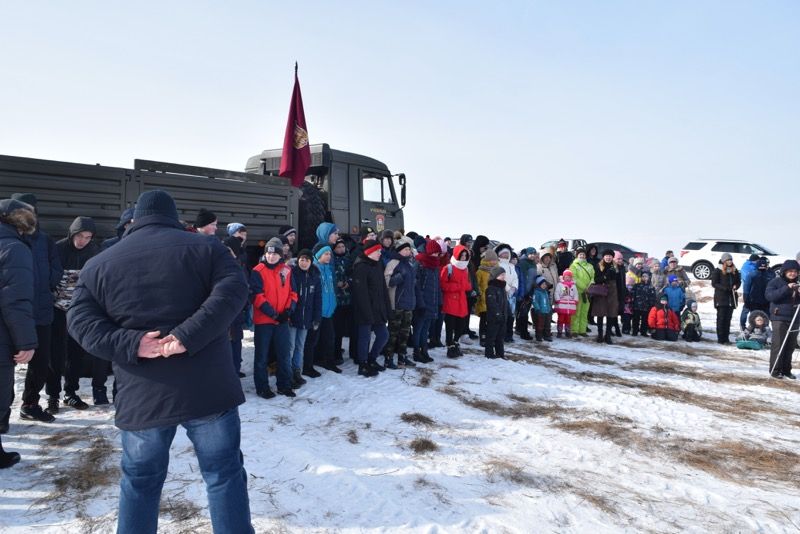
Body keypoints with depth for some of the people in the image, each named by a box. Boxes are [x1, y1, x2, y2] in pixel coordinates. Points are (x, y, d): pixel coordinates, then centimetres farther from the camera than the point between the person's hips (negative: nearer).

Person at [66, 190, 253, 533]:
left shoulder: (99, 264, 10)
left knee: (140, 481, 19)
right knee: (224, 474, 10)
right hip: (208, 388, -2)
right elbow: (232, 290, -13)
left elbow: (80, 320, 1)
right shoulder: (205, 247, 2)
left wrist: (130, 343, -11)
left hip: (141, 397, 2)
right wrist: (188, 335, -19)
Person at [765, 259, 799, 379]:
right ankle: (775, 370, 2)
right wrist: (787, 288, -22)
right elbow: (770, 296, -16)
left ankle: (786, 369, 16)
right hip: (779, 317, -6)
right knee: (778, 345, -5)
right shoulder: (776, 282, -2)